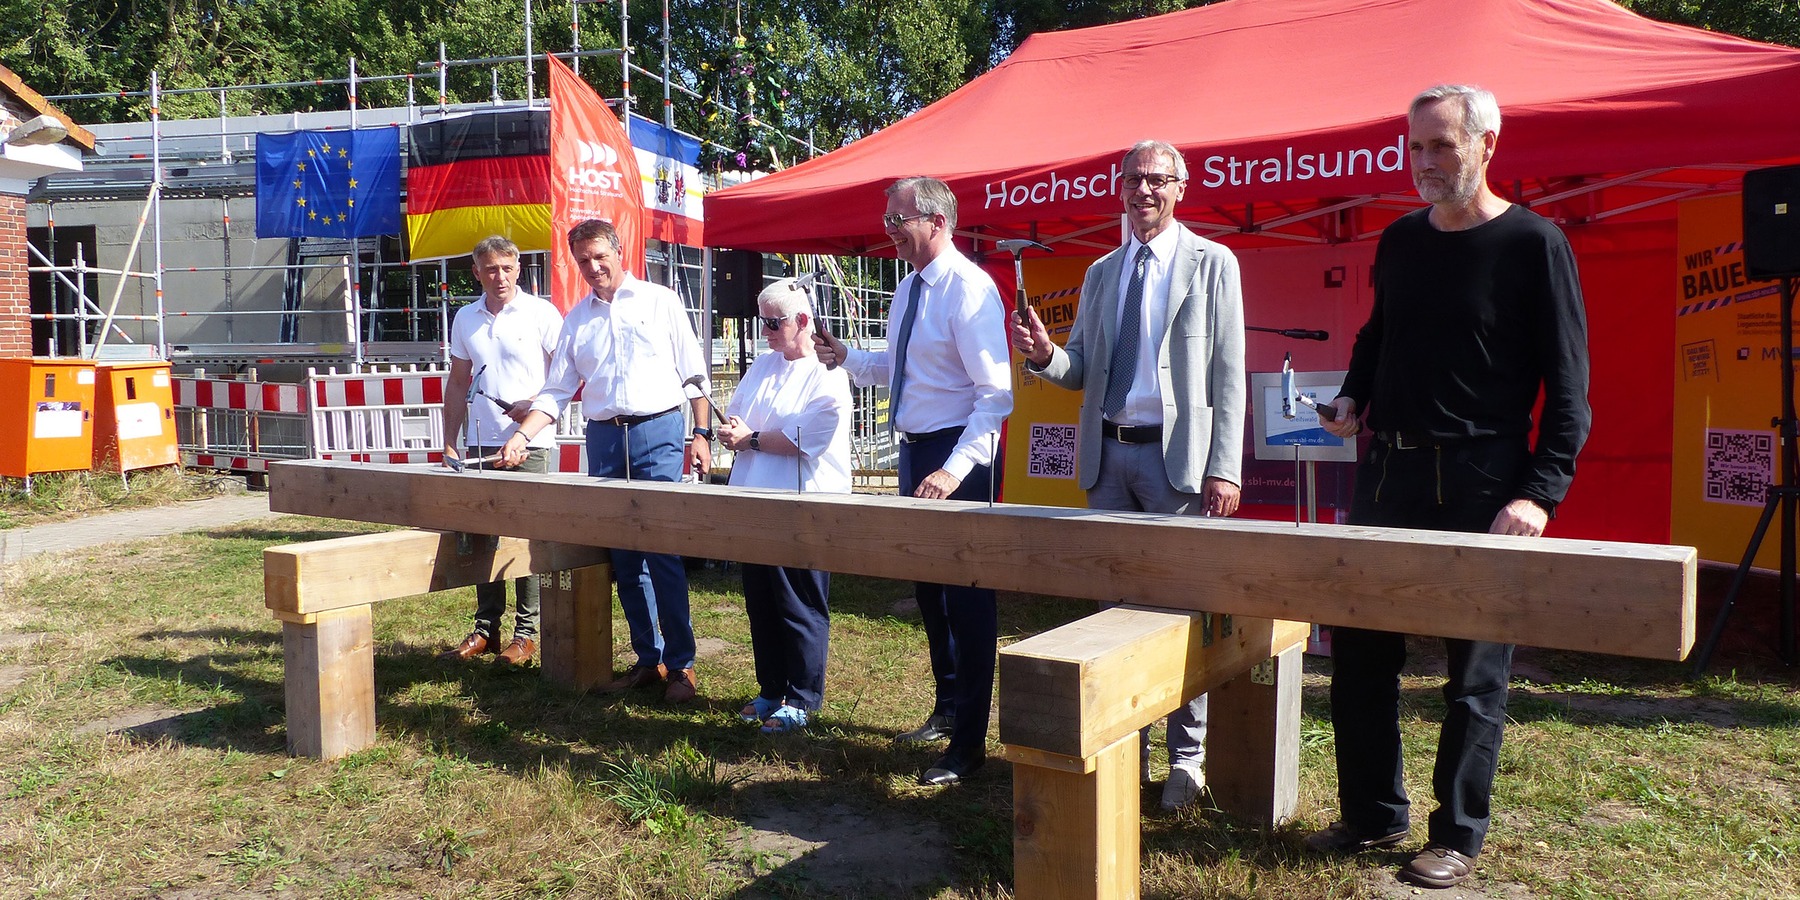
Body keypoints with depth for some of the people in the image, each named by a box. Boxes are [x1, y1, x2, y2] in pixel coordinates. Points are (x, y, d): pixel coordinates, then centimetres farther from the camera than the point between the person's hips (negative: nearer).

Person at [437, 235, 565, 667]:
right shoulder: (465, 319, 12)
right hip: (480, 444, 5)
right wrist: (449, 443, 12)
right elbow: (457, 385, 17)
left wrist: (535, 406, -16)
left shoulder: (541, 313, -2)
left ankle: (526, 633, 6)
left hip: (528, 443, -5)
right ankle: (486, 628, 18)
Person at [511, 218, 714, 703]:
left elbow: (693, 374, 4)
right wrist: (522, 434, -1)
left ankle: (681, 663, 0)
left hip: (658, 432, -4)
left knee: (663, 554, -9)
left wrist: (701, 434, -4)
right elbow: (556, 390, 14)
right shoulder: (576, 320, 14)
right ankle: (647, 658, 16)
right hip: (604, 440, 4)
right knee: (623, 557, 6)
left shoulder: (660, 301, 5)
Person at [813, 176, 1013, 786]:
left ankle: (968, 742, 12)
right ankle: (947, 708, 39)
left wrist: (956, 468, -31)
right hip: (914, 449, 9)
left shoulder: (969, 288, -18)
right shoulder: (908, 288, 10)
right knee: (927, 585, 20)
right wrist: (847, 357, 6)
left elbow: (996, 392, -24)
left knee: (967, 597, -1)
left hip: (959, 453, -9)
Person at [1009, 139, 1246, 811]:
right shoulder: (1100, 273, 15)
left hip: (1176, 455, -5)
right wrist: (1046, 356, -8)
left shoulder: (1211, 264, -1)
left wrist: (1223, 469, -13)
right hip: (1107, 454, 5)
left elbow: (1228, 376, -6)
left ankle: (1187, 755, 13)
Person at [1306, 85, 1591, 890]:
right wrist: (1353, 396, 7)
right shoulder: (1400, 239, 11)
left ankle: (1458, 837, 19)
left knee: (1475, 667, 4)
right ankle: (1372, 812, 25)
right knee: (1357, 648, 8)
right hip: (1386, 469, 6)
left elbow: (1567, 386, -8)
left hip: (1477, 483, -5)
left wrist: (1538, 494, -17)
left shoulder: (1532, 244, -5)